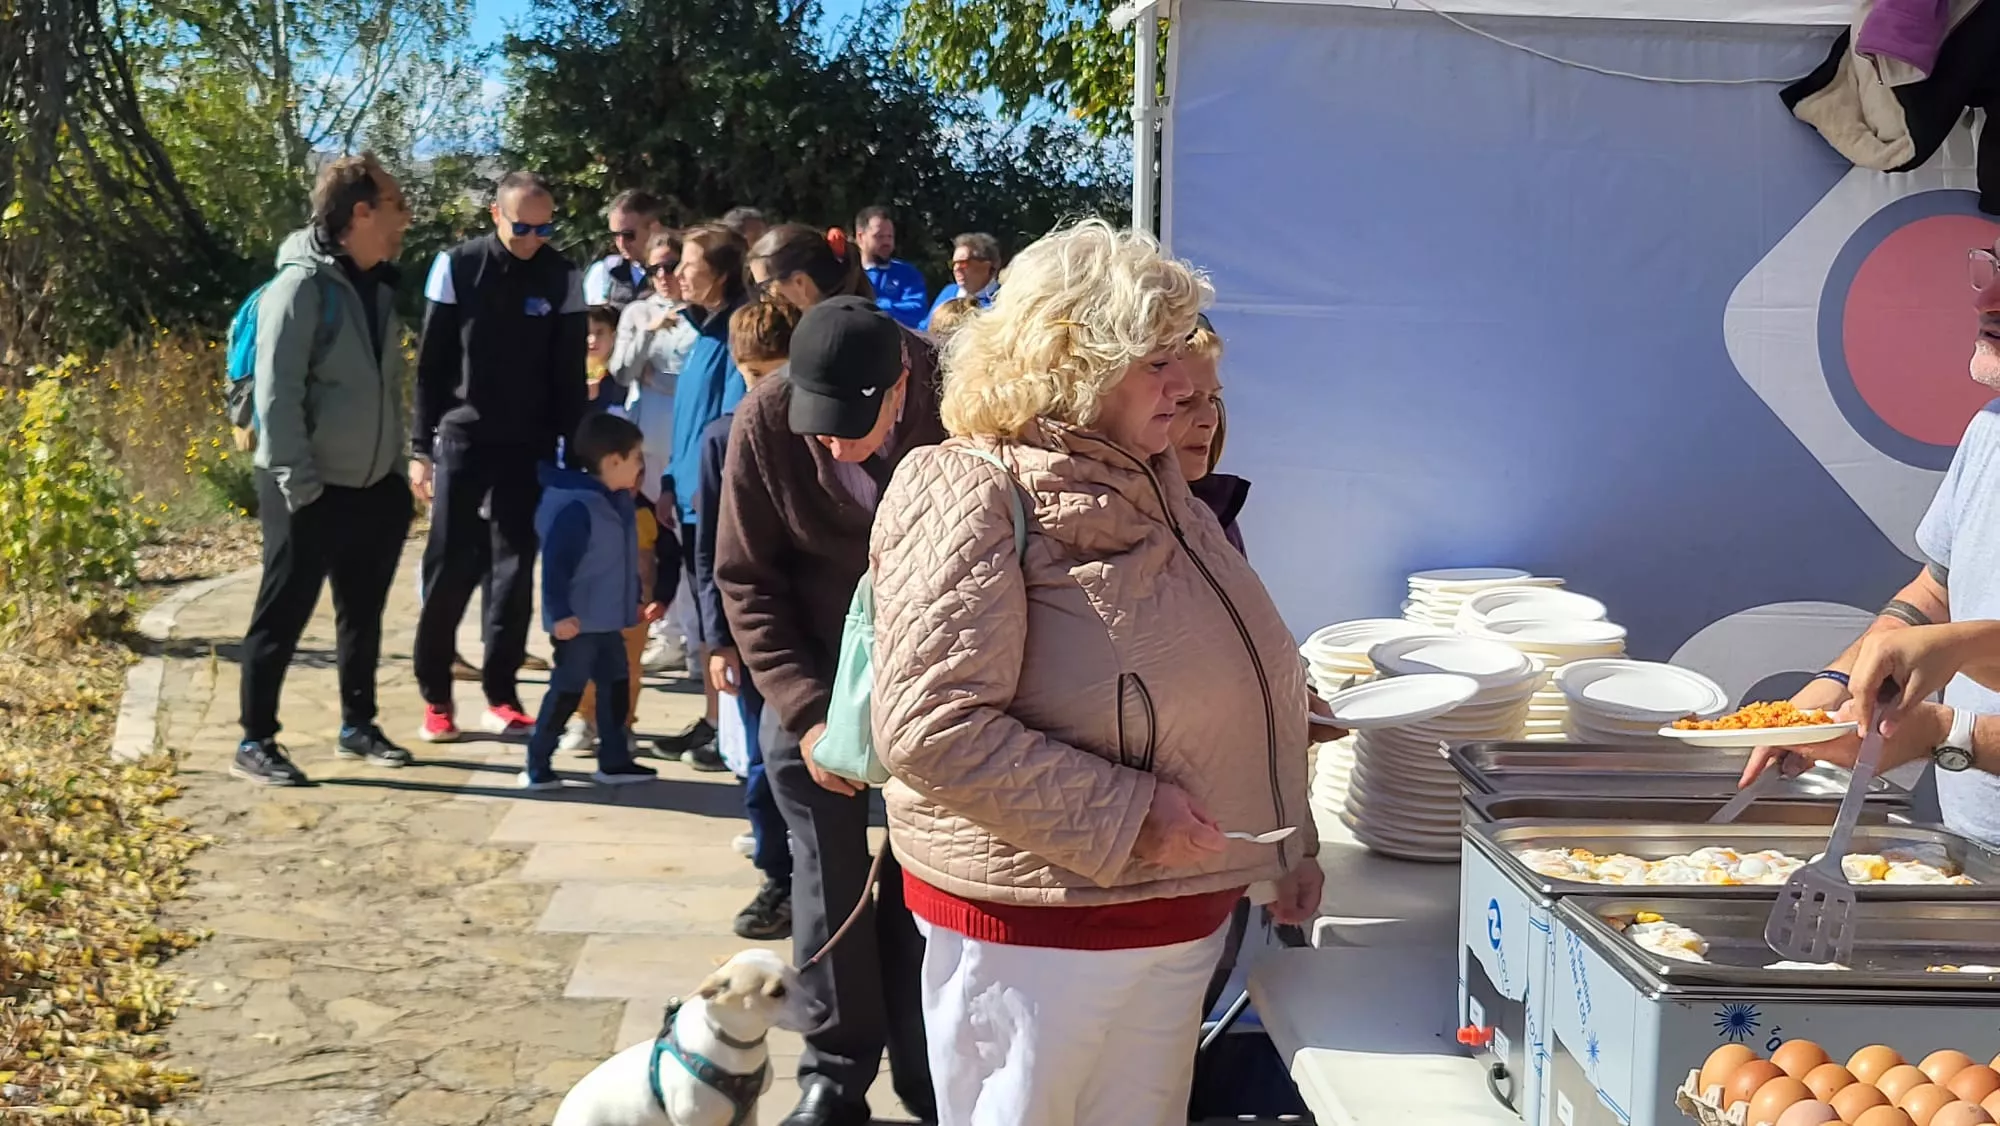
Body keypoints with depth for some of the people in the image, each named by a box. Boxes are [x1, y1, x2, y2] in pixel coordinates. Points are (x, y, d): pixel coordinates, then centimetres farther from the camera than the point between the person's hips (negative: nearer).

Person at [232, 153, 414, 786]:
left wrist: (397, 463, 13)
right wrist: (299, 482, -20)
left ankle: (357, 726, 28)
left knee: (363, 612, 15)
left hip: (373, 486, 8)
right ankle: (255, 742, 8)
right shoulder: (303, 284, -15)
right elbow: (276, 391, -18)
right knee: (283, 615, 0)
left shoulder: (379, 287, 10)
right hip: (310, 489, -8)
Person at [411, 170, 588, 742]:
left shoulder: (563, 278, 0)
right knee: (449, 568, 0)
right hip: (462, 439, -1)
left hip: (529, 447, 1)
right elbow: (431, 365, 0)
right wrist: (421, 447, -3)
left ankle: (500, 696, 10)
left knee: (514, 570, 3)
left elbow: (569, 375, 3)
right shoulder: (457, 266, -3)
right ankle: (435, 696, 11)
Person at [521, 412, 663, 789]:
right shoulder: (576, 505, -21)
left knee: (616, 684, 15)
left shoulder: (619, 503, 9)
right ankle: (536, 767, 7)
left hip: (607, 621, 10)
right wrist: (560, 613, -26)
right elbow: (556, 563, -24)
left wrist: (635, 600, 22)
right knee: (567, 691, -3)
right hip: (578, 622, -10)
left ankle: (614, 761, 25)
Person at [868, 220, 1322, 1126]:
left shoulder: (1148, 484, 10)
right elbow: (932, 728, -25)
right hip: (1038, 919, -8)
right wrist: (1126, 816, -23)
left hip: (1183, 911, 8)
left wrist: (1286, 844, 17)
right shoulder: (970, 495, -16)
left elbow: (1237, 679, 19)